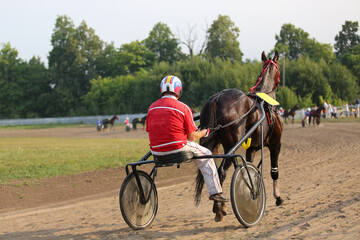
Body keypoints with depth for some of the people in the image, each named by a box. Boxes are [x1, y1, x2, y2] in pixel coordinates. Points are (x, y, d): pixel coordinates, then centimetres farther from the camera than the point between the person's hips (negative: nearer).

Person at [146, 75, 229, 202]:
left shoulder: (152, 107, 5)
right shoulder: (183, 108, -8)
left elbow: (149, 130, 9)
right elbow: (192, 137, -7)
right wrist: (205, 132, 14)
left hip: (156, 151, 5)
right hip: (178, 148, -5)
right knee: (206, 155, 18)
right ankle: (215, 191, 17)